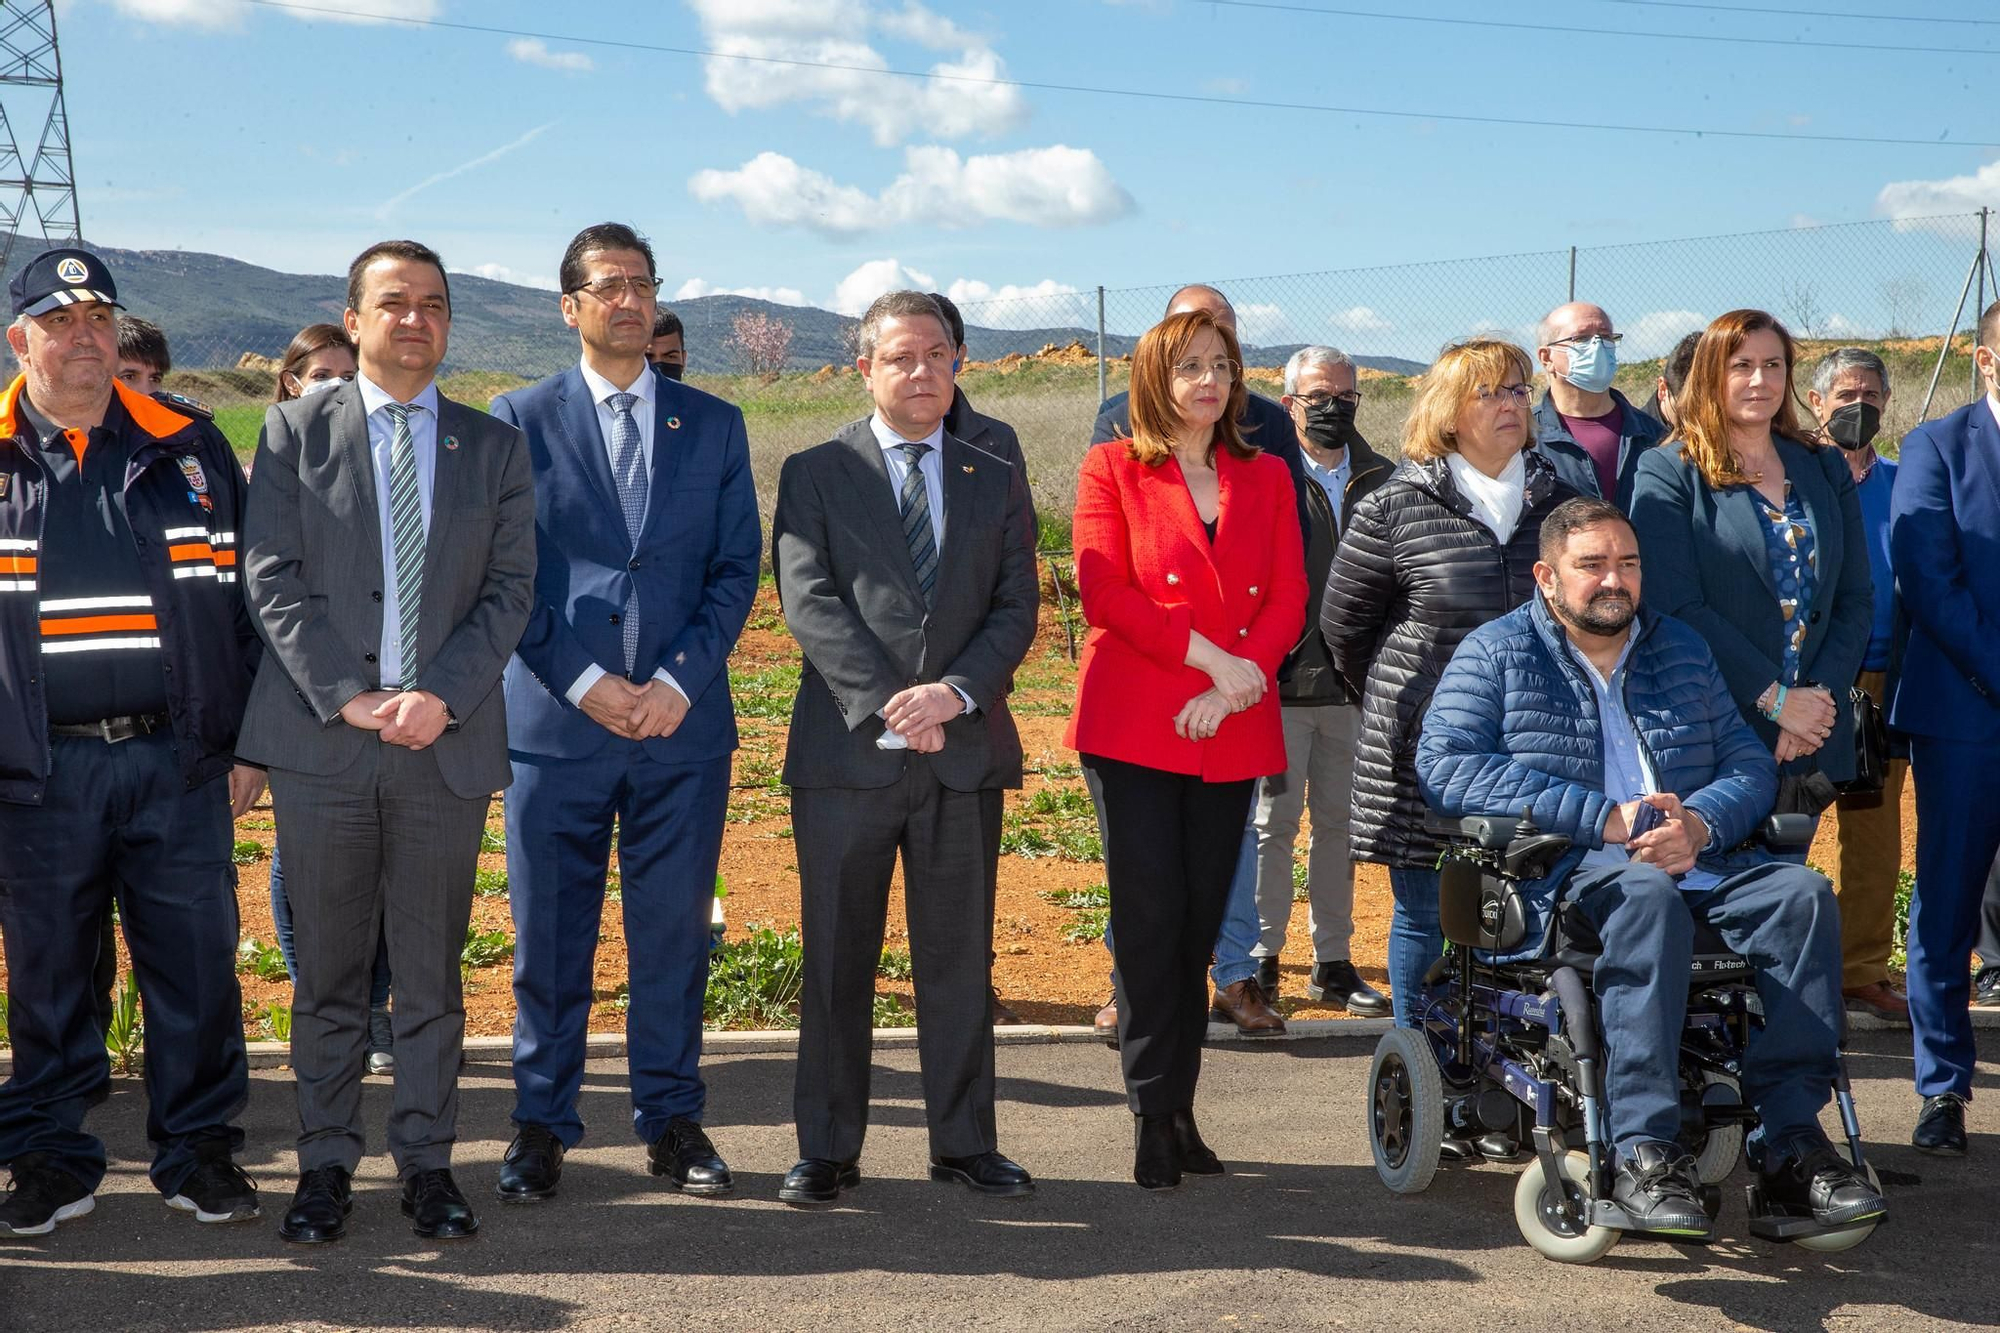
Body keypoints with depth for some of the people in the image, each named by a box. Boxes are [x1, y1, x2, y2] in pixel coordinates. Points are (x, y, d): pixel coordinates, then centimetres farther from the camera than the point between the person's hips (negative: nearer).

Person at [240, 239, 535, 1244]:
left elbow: (510, 588, 3)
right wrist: (347, 697, -11)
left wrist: (442, 695, -11)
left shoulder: (494, 446, 10)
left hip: (448, 742, 1)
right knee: (327, 970, 6)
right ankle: (326, 1163, 17)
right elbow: (271, 578, -1)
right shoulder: (296, 431, 6)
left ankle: (427, 1162, 17)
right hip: (320, 738, -1)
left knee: (431, 971, 7)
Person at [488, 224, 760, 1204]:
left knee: (674, 931, 7)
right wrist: (584, 680, -10)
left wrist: (678, 680, -8)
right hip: (553, 720, -1)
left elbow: (736, 567, 6)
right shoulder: (519, 420, 5)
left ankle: (671, 1121, 20)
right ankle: (542, 1125, 17)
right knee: (549, 937, 4)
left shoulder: (713, 425, 11)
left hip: (683, 720, 2)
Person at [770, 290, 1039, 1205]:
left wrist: (954, 692, -12)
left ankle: (964, 1142, 19)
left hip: (965, 751, 2)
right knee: (838, 958, 3)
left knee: (960, 957, 8)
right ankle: (828, 1150, 13)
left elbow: (1017, 609, 5)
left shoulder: (996, 483, 13)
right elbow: (809, 603, -6)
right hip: (847, 750, -2)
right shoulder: (815, 474, 4)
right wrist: (886, 704, -16)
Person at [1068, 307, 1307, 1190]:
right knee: (1150, 918, -6)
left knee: (1200, 922, 5)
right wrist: (1211, 655, -14)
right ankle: (1153, 1117, 1)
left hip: (1232, 732, 3)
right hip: (1134, 724, -3)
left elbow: (1288, 599, 6)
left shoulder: (1266, 478, 15)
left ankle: (1179, 1108, 13)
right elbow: (1104, 591, -7)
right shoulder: (1112, 469, 5)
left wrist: (1235, 686, -10)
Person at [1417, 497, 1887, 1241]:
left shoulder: (1681, 648, 22)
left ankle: (1790, 1140, -23)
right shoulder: (1496, 654, 7)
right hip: (1561, 870, -5)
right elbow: (1446, 767, -9)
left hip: (1697, 861, 5)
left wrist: (1700, 823, -12)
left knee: (1802, 892, -23)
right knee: (1647, 895, -36)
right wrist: (1605, 818, -14)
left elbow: (1749, 761, 14)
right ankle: (1644, 1154, -40)